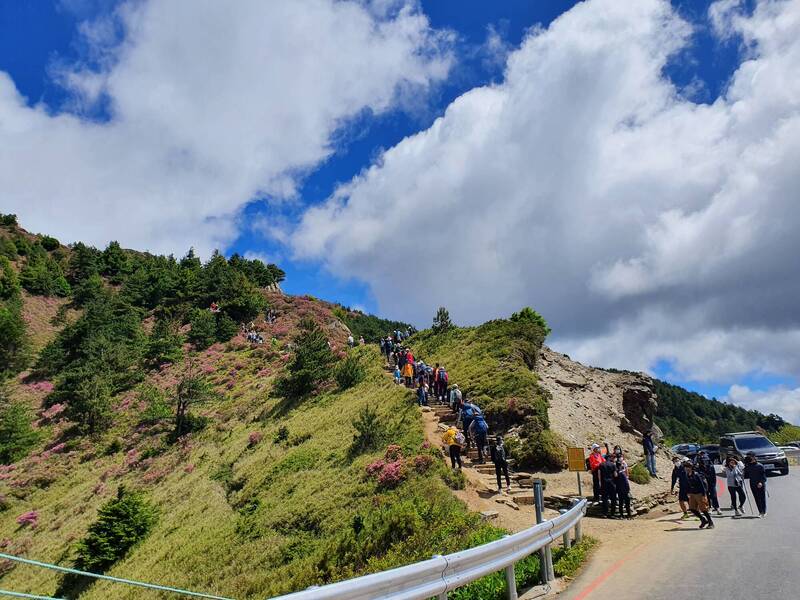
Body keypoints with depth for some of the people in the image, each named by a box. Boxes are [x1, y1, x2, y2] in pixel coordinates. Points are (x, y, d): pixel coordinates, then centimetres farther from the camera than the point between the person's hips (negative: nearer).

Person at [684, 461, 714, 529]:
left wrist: (704, 495, -18)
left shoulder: (696, 475, -18)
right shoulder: (687, 476, 3)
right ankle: (703, 520, 19)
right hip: (692, 494, 7)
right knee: (692, 509, 3)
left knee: (703, 509, -2)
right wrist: (689, 493, 15)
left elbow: (702, 485, -17)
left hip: (699, 494, -7)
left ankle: (711, 523, 15)